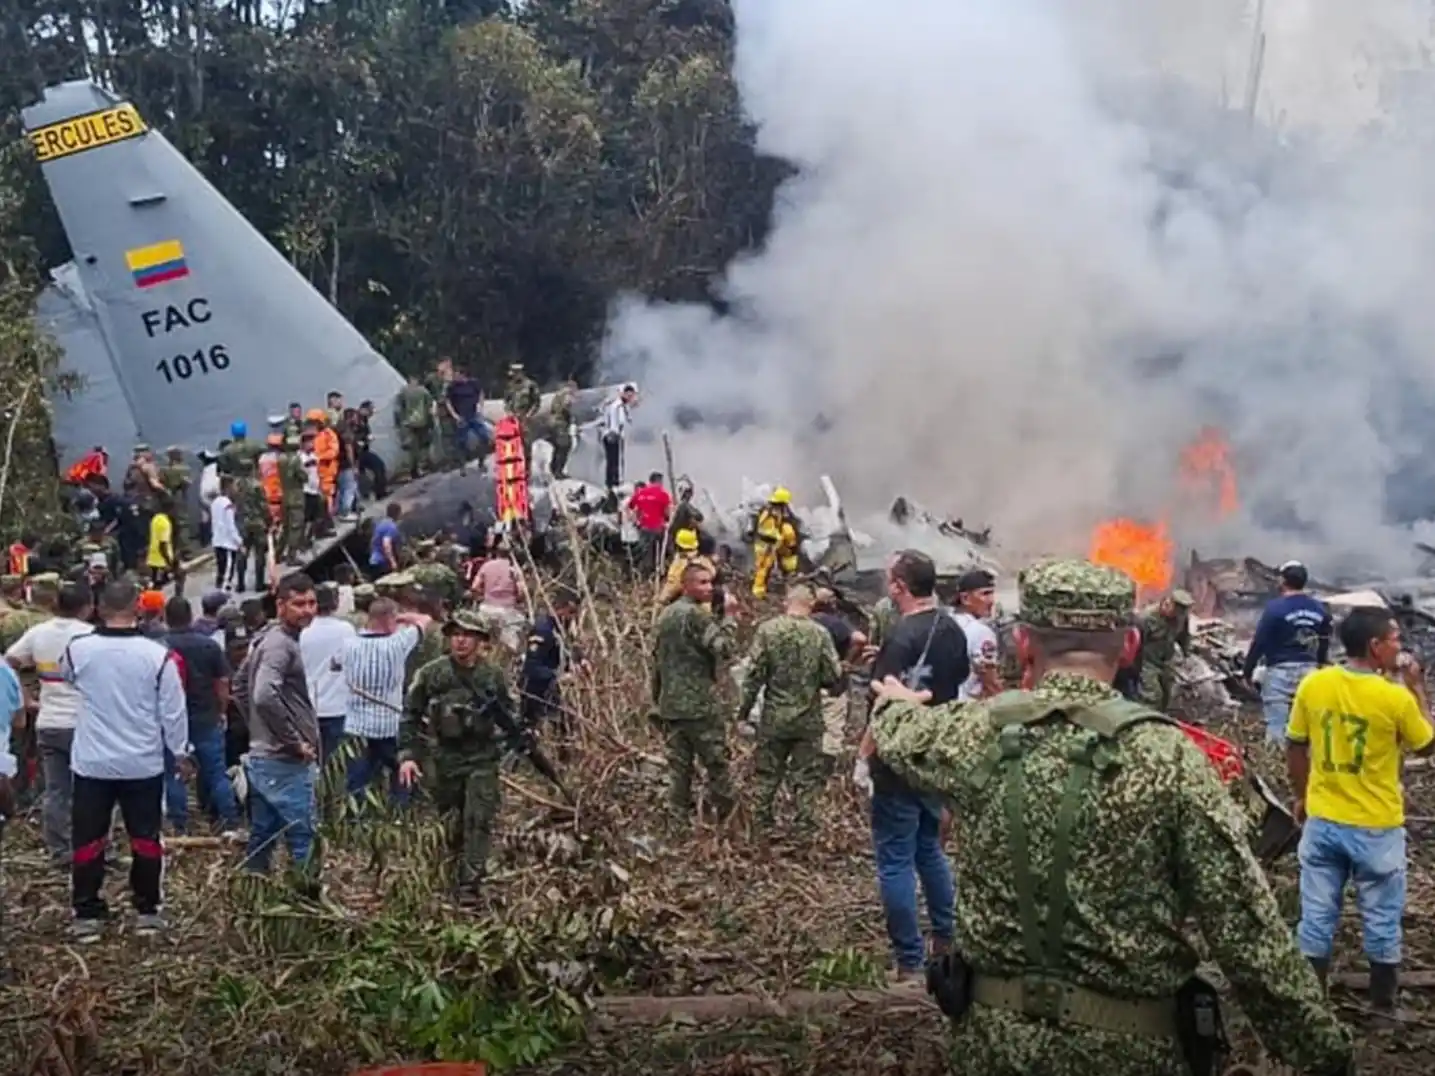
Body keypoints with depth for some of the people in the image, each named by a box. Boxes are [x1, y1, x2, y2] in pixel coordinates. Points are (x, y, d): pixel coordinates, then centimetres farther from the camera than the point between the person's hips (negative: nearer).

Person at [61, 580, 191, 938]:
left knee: (87, 839, 9)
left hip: (92, 763, 1)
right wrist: (181, 752, 8)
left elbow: (67, 676, 17)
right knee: (145, 838, 10)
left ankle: (87, 914, 12)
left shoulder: (78, 649, -8)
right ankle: (147, 911, 16)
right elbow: (172, 711, -6)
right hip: (143, 764, 0)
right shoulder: (157, 655, -13)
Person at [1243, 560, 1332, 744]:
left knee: (1276, 725, -3)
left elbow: (1259, 642, -9)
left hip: (1280, 670, -5)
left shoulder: (1275, 608, -11)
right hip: (1309, 670, 5)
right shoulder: (1320, 610, 7)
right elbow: (1324, 645, 13)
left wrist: (1247, 671, -1)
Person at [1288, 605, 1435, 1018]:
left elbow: (1295, 748, 3)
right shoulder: (1396, 697, -18)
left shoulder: (1312, 685, -8)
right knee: (1382, 920, 14)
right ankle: (1383, 1004, 26)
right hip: (1377, 827, -3)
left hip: (1322, 821, 3)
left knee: (1317, 915, 13)